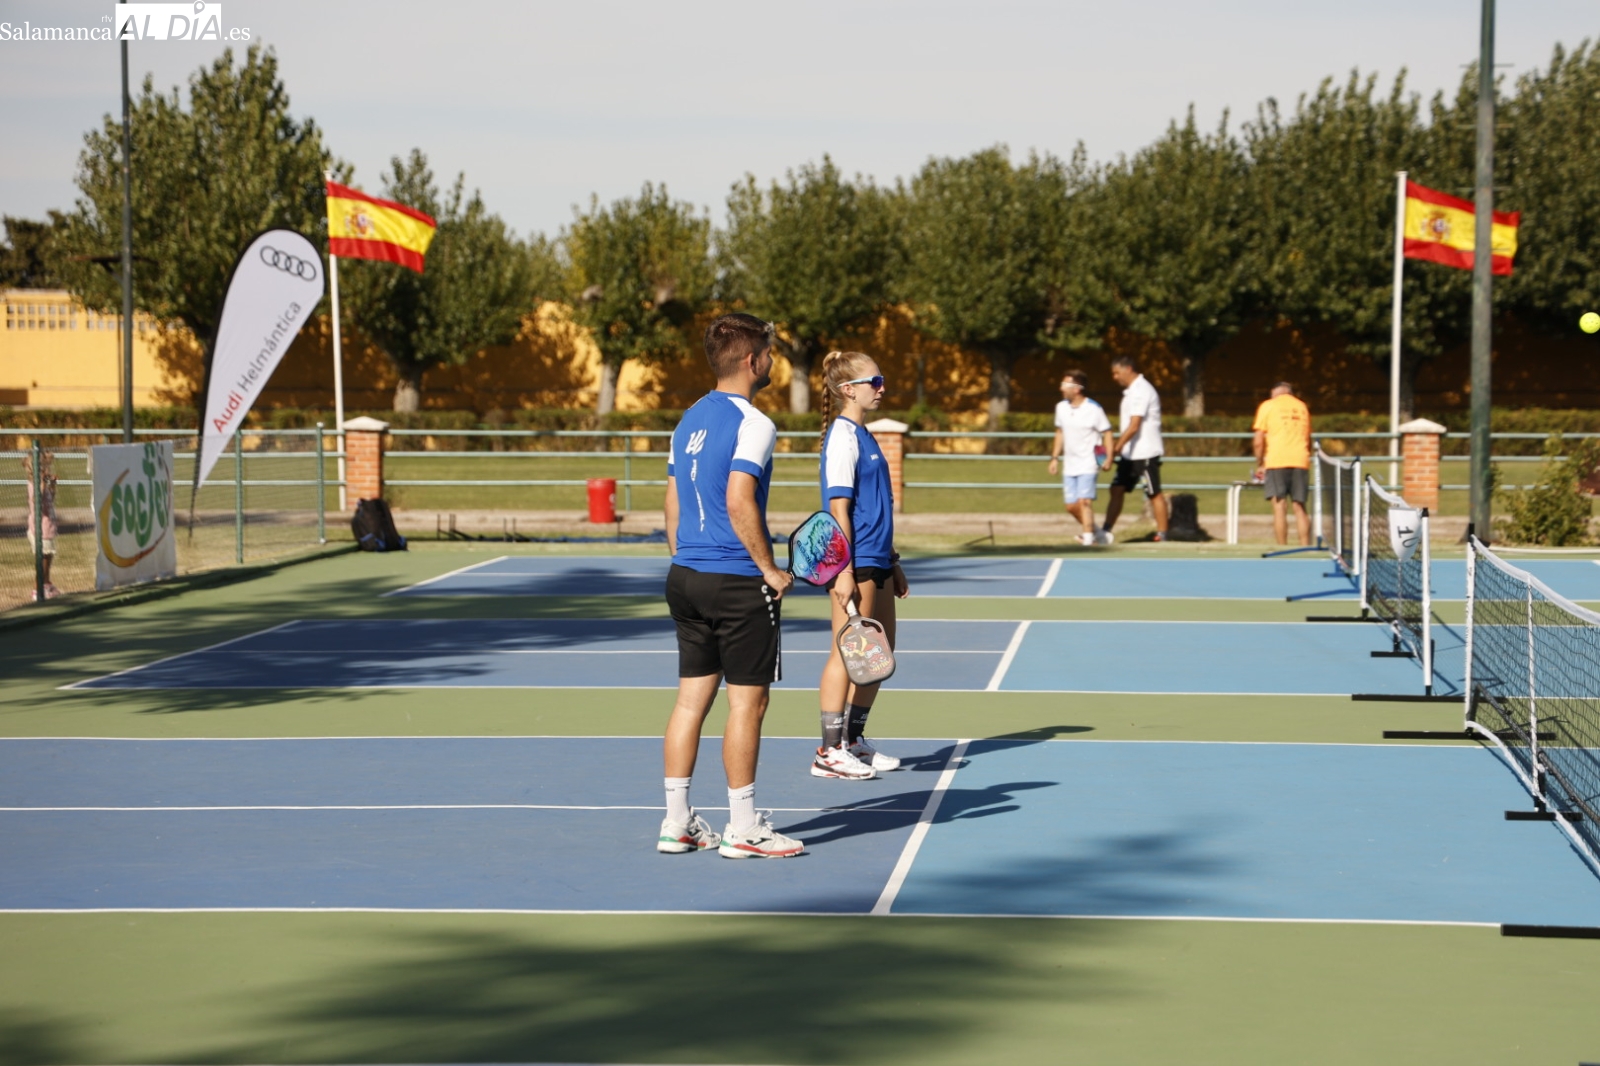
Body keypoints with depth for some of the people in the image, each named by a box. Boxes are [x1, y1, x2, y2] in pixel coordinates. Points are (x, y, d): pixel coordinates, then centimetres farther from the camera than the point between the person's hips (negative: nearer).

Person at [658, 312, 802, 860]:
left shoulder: (691, 418, 13)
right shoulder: (752, 423, -13)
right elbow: (739, 502, -22)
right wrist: (769, 569, -14)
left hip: (685, 576, 8)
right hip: (737, 583, -8)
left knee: (692, 697, 10)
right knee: (747, 701, -1)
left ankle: (676, 823, 12)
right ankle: (743, 829, 3)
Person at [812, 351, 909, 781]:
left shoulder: (863, 435, 16)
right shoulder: (843, 436, -12)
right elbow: (839, 508, -18)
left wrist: (892, 563, 23)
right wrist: (844, 570, -22)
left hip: (877, 562, 10)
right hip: (855, 563, -10)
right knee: (846, 652, -6)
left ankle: (855, 741, 24)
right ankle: (830, 752, -2)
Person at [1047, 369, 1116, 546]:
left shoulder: (1094, 409, -12)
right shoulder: (1061, 407, 6)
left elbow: (1107, 433, -7)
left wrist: (1108, 458, -16)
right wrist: (1055, 457, 14)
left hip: (1088, 463, -6)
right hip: (1069, 465, 7)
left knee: (1084, 501, -19)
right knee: (1071, 506, 6)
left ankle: (1088, 537, -16)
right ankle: (1097, 532, 23)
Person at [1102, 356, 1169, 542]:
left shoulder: (1141, 391, -17)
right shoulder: (1132, 390, 13)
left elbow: (1133, 427, -24)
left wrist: (1116, 448, -25)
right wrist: (1119, 449, 15)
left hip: (1145, 454, -9)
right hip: (1129, 455, 9)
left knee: (1154, 494, -1)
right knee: (1117, 490, 5)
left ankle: (1162, 535, 6)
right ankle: (1106, 532, 7)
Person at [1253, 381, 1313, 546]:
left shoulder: (1267, 406, 5)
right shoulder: (1302, 407, 16)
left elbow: (1259, 441, 0)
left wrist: (1259, 465, 9)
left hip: (1276, 460, -3)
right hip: (1300, 461, 3)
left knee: (1280, 507, -5)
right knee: (1300, 508, 5)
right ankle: (1305, 548, 0)